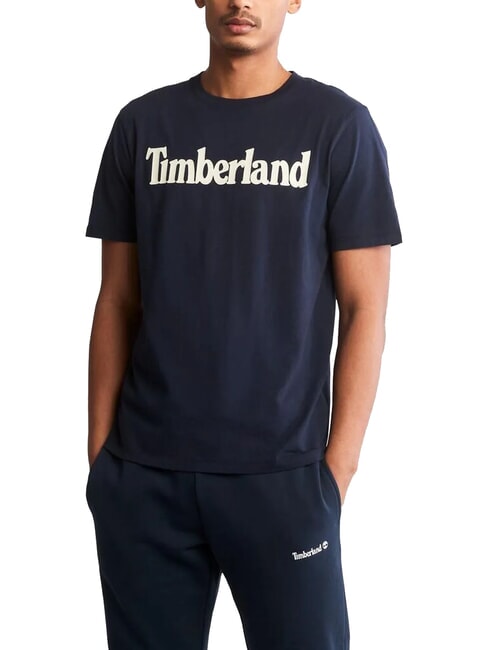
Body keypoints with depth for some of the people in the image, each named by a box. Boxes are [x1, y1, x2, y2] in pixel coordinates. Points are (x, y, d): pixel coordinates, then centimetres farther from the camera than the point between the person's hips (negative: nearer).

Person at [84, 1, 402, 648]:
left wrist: (336, 469, -7)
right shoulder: (143, 124, 7)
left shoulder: (338, 124, 0)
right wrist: (99, 451, 4)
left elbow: (364, 309, -2)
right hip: (143, 472, 3)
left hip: (280, 472, -2)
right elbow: (117, 301, 9)